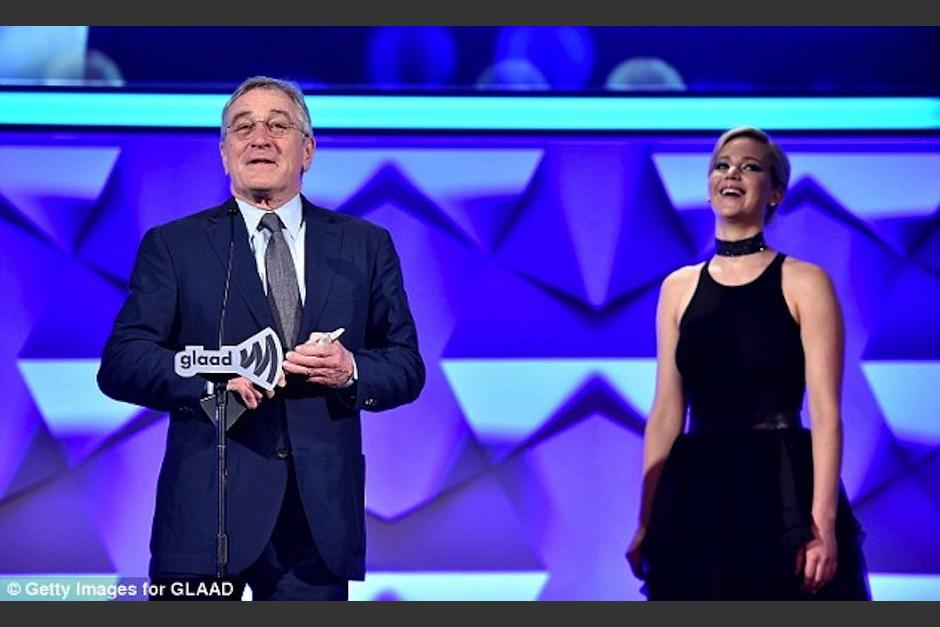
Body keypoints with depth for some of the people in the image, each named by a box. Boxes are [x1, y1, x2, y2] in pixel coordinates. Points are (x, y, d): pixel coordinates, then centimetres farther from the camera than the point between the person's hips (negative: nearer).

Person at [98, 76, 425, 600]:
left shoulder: (366, 245, 13)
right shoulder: (174, 245, 7)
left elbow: (407, 367, 12)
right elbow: (120, 364, 0)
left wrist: (351, 371, -10)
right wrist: (210, 376, -17)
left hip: (320, 512, 2)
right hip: (206, 511, -2)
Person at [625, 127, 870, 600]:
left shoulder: (803, 283, -1)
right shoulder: (679, 288, 10)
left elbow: (825, 411, -8)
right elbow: (666, 412, 9)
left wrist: (824, 521, -18)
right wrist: (647, 523, 5)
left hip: (783, 493, -3)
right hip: (697, 497, 3)